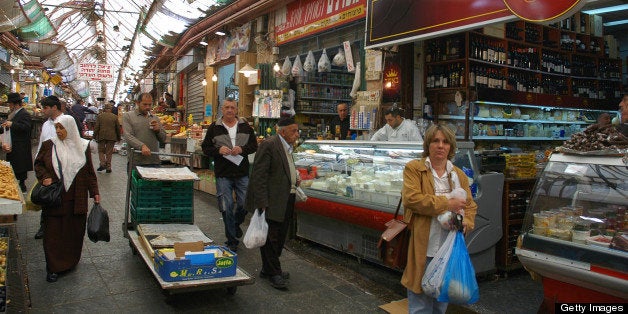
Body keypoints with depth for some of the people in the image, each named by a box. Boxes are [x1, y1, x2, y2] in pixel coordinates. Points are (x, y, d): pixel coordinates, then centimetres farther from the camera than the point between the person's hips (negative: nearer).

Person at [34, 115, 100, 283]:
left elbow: (89, 171, 7)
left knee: (75, 232, 8)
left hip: (77, 199, 1)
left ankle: (71, 262, 27)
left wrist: (94, 192, 5)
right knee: (53, 233, 2)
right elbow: (38, 164, 12)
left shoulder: (83, 146, 3)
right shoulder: (48, 145, 1)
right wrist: (44, 177, -7)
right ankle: (53, 268, 12)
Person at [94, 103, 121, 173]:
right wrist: (118, 137, 13)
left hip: (101, 136, -1)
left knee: (101, 151, 14)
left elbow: (96, 127, -2)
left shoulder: (100, 116, -1)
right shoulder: (115, 117, 0)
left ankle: (103, 164, -4)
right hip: (111, 137, 1)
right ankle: (108, 167, 7)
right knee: (109, 152, 6)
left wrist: (95, 136, 6)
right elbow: (118, 128, 3)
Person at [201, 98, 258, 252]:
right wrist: (218, 150, -14)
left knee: (244, 203, 2)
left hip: (242, 173, 1)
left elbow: (254, 145, 8)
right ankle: (232, 241, 13)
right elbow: (205, 148, 5)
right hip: (223, 174, -1)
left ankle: (236, 223, 37)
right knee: (227, 207, 1)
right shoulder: (214, 128, 3)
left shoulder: (245, 126, 7)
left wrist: (242, 149, -11)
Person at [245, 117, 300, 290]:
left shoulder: (287, 147, 14)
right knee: (271, 237, 0)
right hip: (272, 202, -10)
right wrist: (262, 203, -23)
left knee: (279, 237, 17)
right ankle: (273, 273, 11)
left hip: (286, 201, 10)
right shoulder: (269, 145, -15)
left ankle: (269, 269, 30)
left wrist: (294, 181, 13)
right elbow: (259, 176, -19)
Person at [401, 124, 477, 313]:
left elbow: (470, 205, 16)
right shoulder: (414, 168, -2)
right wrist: (446, 204, -17)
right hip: (424, 247, -5)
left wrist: (467, 222, -6)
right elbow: (410, 198, -16)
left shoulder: (459, 175, 15)